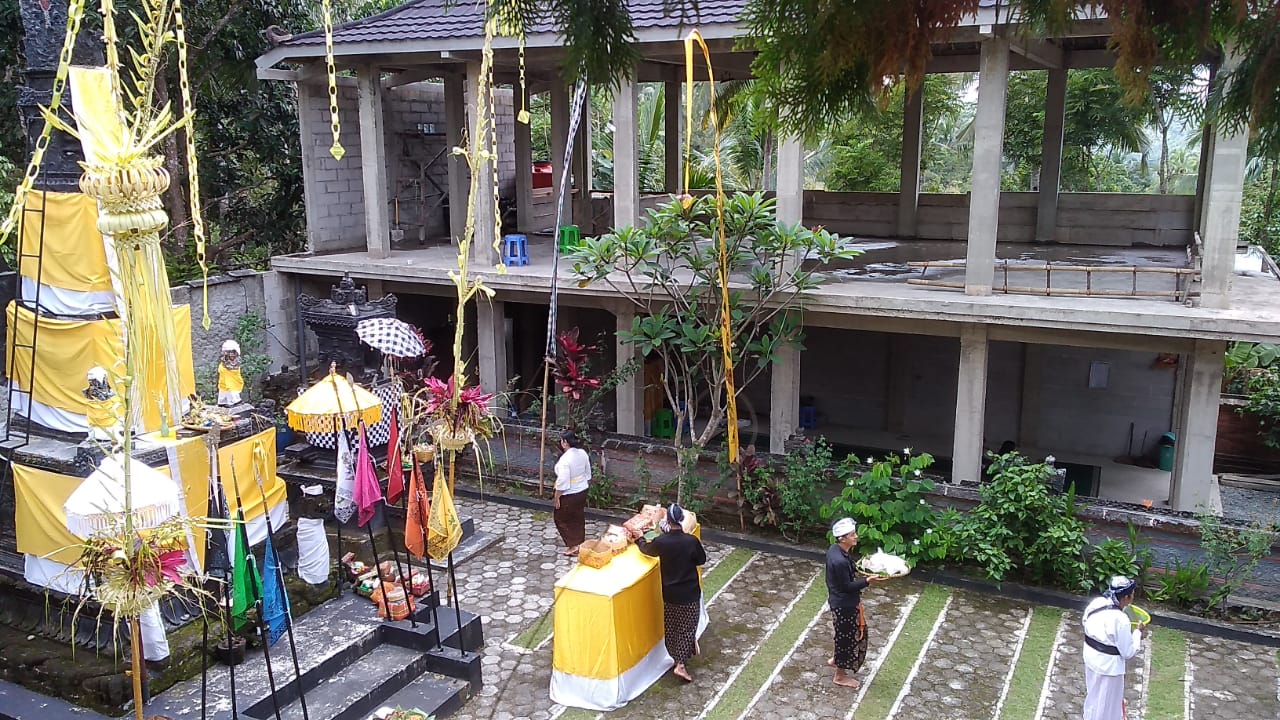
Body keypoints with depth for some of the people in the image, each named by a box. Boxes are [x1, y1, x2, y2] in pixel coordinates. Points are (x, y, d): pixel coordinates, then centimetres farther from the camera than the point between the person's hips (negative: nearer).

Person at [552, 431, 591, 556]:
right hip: (582, 491, 8)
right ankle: (580, 542, 34)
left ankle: (573, 545, 8)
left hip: (569, 494, -8)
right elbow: (588, 473, 7)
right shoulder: (583, 453, -5)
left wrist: (557, 498, -15)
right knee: (578, 517, 21)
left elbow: (562, 482, -26)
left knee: (561, 518, 10)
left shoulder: (565, 459, -28)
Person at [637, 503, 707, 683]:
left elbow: (646, 549, 8)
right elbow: (701, 559, -2)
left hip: (669, 593, 2)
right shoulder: (691, 541, -20)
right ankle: (680, 665, 4)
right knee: (687, 628, 10)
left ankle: (677, 657, 33)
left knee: (670, 627, 20)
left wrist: (639, 539, 29)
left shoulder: (661, 541, -14)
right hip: (689, 593, -2)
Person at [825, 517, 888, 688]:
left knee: (851, 634, 27)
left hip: (841, 602, 9)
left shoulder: (835, 550, -3)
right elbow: (847, 586, -24)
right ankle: (840, 676, 28)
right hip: (844, 605, -9)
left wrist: (861, 569, 9)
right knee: (847, 637, 10)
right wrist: (869, 580, -25)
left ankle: (836, 659, 45)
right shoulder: (840, 561, -33)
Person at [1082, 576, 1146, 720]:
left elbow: (1086, 622, 9)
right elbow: (1128, 652, -19)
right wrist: (1138, 632, -7)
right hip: (1108, 664, -7)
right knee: (1106, 700, 16)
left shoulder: (1096, 602, -10)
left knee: (1094, 692, 31)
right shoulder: (1120, 620, -30)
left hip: (1091, 656, 7)